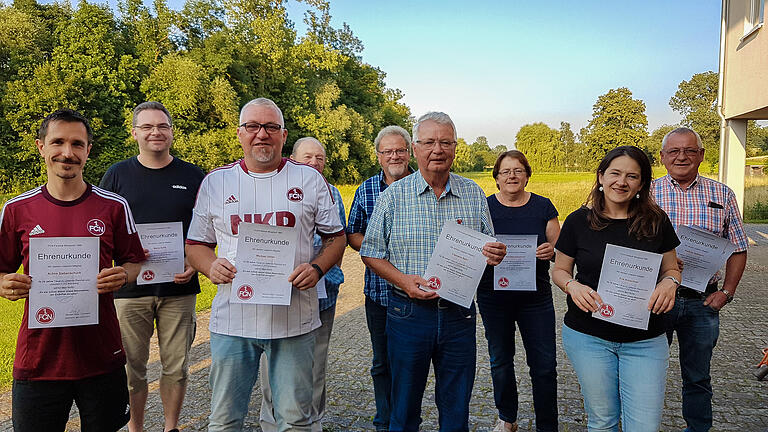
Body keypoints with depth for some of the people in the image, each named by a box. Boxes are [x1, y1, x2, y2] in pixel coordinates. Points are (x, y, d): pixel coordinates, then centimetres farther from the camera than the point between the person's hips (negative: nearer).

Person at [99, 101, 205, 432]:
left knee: (176, 367, 8)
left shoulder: (193, 177, 6)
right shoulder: (117, 175, 5)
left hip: (179, 288, 0)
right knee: (131, 367, 8)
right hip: (129, 289, 0)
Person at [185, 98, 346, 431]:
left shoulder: (310, 180, 4)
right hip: (232, 319, 1)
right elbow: (196, 244, 12)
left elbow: (336, 236, 9)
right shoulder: (215, 182, 7)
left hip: (294, 319, 0)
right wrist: (211, 266, -9)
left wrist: (316, 268, -10)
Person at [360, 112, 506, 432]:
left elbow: (487, 247, 14)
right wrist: (403, 280, -16)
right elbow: (371, 252, 0)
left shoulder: (473, 194, 5)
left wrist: (493, 254, -10)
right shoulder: (394, 195, -2)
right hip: (409, 312, -2)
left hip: (459, 312, 2)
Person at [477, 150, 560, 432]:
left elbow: (560, 249, 3)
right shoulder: (484, 207, 0)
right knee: (500, 361, 14)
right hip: (493, 295, 0)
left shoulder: (543, 207, 2)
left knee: (544, 364, 2)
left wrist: (551, 250, -19)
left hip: (536, 296, 0)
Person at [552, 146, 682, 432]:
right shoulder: (578, 221, -3)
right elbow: (560, 270, 4)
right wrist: (573, 286, -18)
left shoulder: (656, 221, 0)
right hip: (587, 336, -1)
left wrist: (669, 283, -13)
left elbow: (671, 269, 10)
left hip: (645, 341, 1)